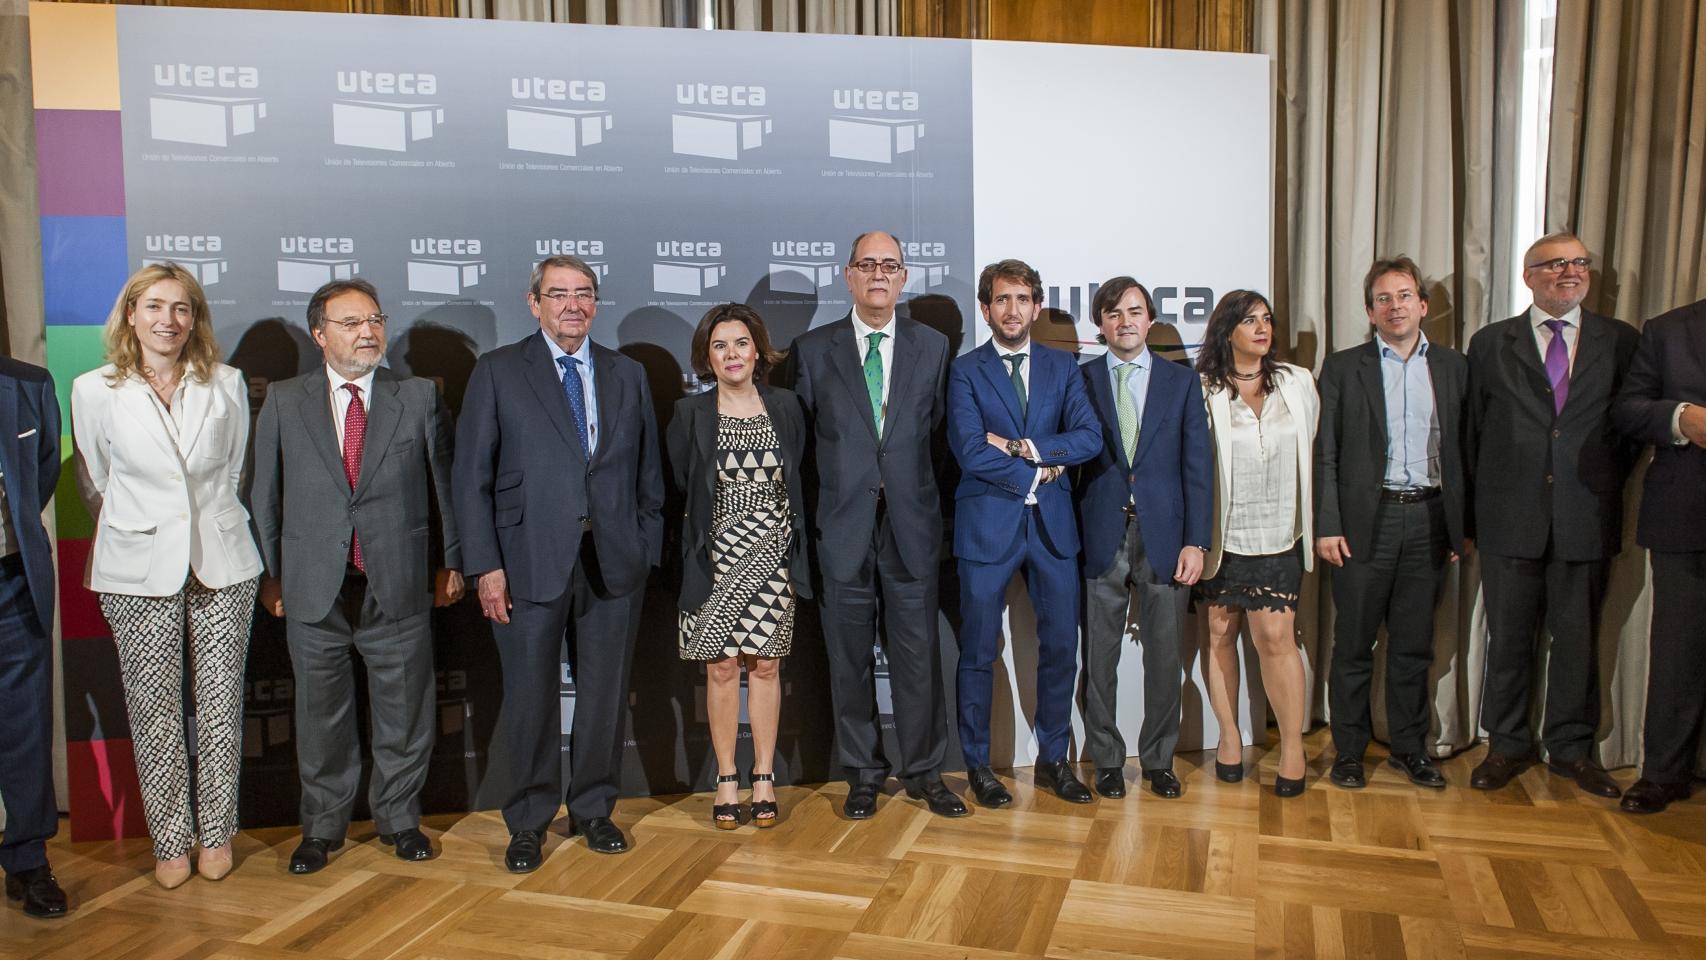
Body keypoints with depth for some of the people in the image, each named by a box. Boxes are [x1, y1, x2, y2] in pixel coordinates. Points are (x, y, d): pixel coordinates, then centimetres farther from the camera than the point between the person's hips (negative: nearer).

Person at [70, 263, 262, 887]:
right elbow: (95, 484, 9)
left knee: (221, 705, 6)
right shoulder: (94, 391, -1)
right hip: (138, 574, -1)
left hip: (222, 567, 1)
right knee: (154, 712, 5)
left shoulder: (226, 384, 2)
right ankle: (170, 841, 20)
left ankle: (216, 833, 21)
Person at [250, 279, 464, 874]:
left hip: (398, 586, 0)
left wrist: (451, 562, 6)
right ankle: (322, 826, 30)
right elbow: (264, 495, 7)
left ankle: (399, 816, 29)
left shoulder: (420, 398, 3)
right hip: (313, 590, 1)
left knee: (404, 712, 10)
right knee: (321, 714, 12)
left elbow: (444, 484, 6)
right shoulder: (284, 403, 5)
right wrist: (270, 574, 5)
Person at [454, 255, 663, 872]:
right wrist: (485, 565, -8)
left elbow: (648, 472, 12)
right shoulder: (497, 373, 3)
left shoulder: (628, 376, 12)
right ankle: (527, 823, 22)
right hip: (530, 560, -2)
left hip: (614, 561, 3)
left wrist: (648, 550, 5)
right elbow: (471, 476, -2)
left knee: (606, 692, 10)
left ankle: (593, 809, 28)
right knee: (529, 695, 5)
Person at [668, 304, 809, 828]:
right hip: (717, 559, -1)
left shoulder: (785, 406, 3)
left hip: (772, 556, 1)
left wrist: (794, 545, 4)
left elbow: (798, 480, 9)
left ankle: (764, 778, 17)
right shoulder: (690, 414, -3)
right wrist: (695, 547, 0)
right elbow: (677, 487, 2)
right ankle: (726, 779, 17)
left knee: (765, 666, 6)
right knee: (722, 668, 4)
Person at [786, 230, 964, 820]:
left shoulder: (933, 346, 7)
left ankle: (923, 771, 21)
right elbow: (797, 436, 5)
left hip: (911, 522, 1)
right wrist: (813, 512, 2)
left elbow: (939, 427, 10)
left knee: (918, 653, 5)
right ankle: (863, 773, 22)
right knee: (850, 656, 8)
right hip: (843, 523, 0)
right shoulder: (812, 350, 4)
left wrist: (915, 491, 3)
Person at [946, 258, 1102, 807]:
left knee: (1061, 646, 8)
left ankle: (1053, 759, 25)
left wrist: (1021, 446, -13)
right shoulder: (965, 371, -1)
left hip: (1052, 522, 3)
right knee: (979, 652, 5)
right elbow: (971, 452, -13)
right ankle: (978, 764, 21)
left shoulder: (1062, 366, 9)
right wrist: (1037, 473, -9)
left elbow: (1089, 438, -5)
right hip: (988, 524, -3)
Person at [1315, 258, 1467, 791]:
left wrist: (1464, 524, 5)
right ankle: (1349, 751, 16)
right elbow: (1325, 453, -2)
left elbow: (1462, 449, 9)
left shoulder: (1453, 366, 9)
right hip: (1365, 520, -2)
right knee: (1353, 644, 5)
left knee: (1414, 644, 11)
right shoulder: (1344, 367, 2)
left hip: (1428, 519, 3)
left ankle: (1409, 746, 25)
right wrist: (1326, 525, -8)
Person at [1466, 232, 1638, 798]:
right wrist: (1486, 502, 6)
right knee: (1508, 637, 7)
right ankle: (1507, 746, 21)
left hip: (1586, 521, 1)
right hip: (1511, 521, 0)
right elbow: (1474, 432, 8)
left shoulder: (1621, 342, 6)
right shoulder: (1490, 344, 5)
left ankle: (1571, 748, 24)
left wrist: (1606, 486, 2)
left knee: (1578, 639, 9)